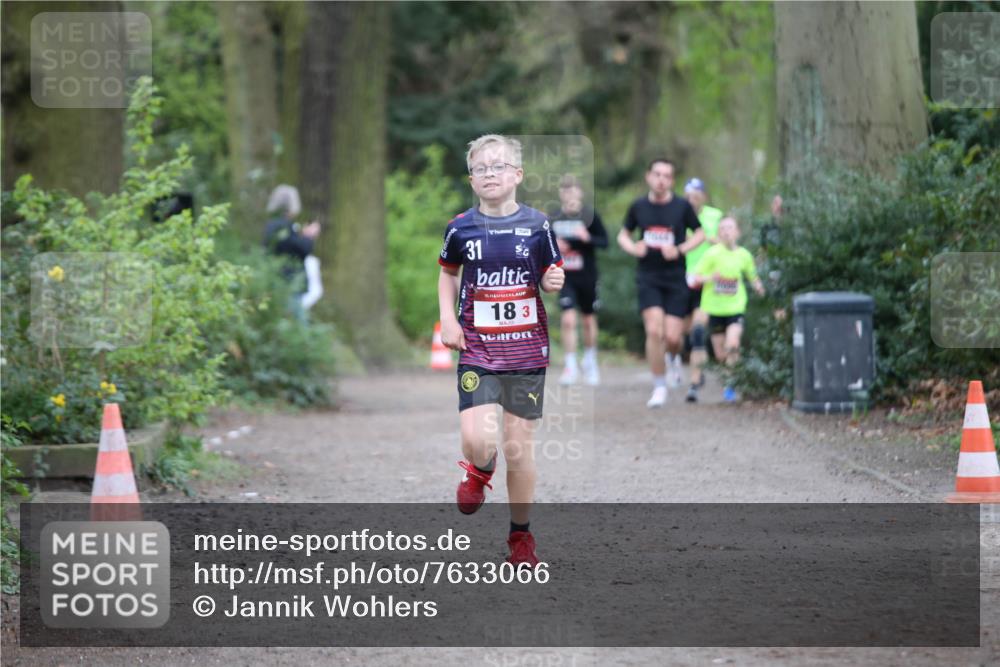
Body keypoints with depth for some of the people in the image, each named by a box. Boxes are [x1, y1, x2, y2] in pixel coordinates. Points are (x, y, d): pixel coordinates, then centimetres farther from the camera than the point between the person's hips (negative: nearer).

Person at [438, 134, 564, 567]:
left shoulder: (536, 226, -3)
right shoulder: (461, 228, -1)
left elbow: (551, 276, 9)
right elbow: (447, 272, 16)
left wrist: (555, 281, -14)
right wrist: (447, 318, 3)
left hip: (527, 352, 0)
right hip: (477, 351, 0)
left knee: (519, 448, 5)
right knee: (479, 441, -16)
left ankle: (520, 535, 22)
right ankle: (479, 473, 22)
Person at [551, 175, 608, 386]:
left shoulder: (590, 216, -8)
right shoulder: (554, 218, 0)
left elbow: (605, 241, -6)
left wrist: (587, 238, -24)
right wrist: (554, 244, -9)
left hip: (587, 276, 0)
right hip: (565, 276, 1)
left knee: (589, 321, 12)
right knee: (568, 320, -13)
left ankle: (590, 362, 33)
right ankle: (570, 367, -5)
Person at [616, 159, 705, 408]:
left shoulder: (682, 206, -2)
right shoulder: (638, 207, 3)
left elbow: (700, 233, 7)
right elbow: (623, 235, 15)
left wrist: (680, 250, -9)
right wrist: (633, 248, -7)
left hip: (676, 278, 0)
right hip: (648, 278, 1)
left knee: (672, 337, -5)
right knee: (654, 331, -15)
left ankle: (676, 356, 34)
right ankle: (659, 387, -2)